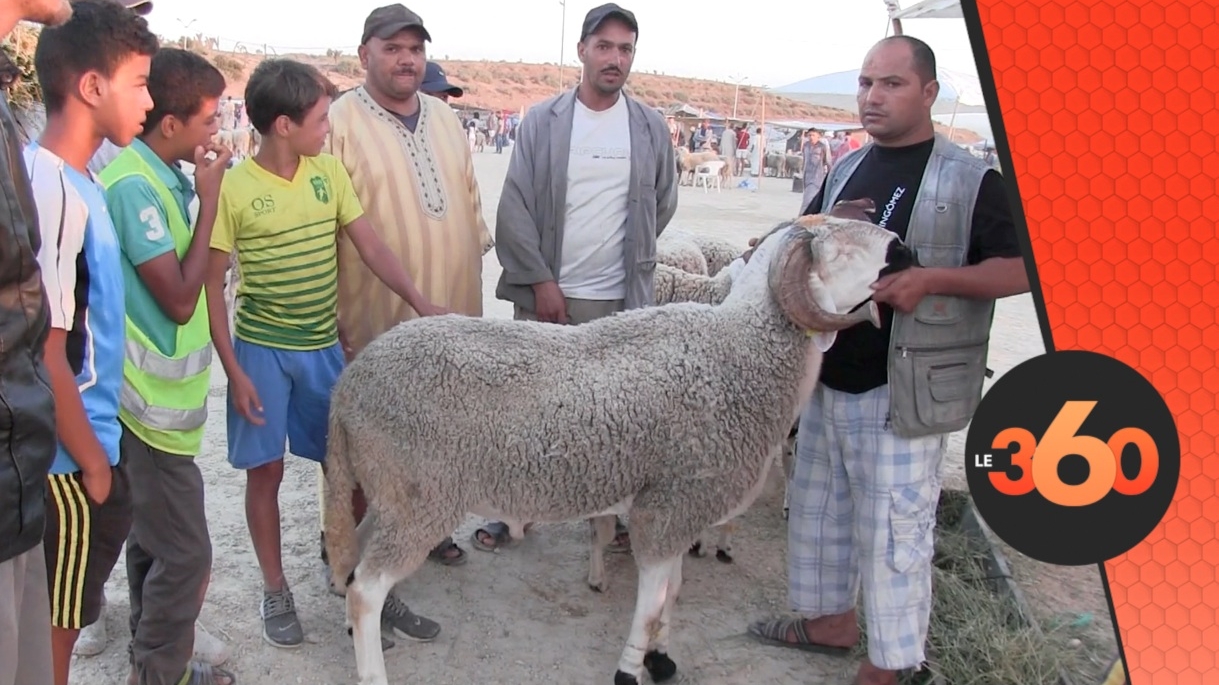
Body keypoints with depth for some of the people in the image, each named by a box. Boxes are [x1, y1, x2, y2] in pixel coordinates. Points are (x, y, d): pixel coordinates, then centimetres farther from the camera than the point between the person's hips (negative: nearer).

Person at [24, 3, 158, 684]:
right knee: (55, 627, 10)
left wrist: (100, 449, 14)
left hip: (93, 438, 8)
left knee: (66, 618, 22)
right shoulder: (49, 189, -23)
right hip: (69, 460, -8)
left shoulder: (76, 179, 5)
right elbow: (44, 353, -22)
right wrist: (91, 460, -12)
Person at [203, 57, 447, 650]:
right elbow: (211, 284, -8)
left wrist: (423, 305, -6)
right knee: (265, 470, 6)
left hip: (323, 346, 4)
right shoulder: (234, 188, -12)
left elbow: (371, 248, 3)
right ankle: (275, 590, 22)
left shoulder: (330, 173, 0)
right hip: (262, 351, -3)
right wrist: (234, 370, -11)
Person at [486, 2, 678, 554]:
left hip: (620, 299, 1)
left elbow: (663, 204, 16)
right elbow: (515, 207, -4)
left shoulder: (651, 128, 4)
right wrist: (540, 279, -9)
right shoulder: (541, 121, -1)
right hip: (545, 292, -1)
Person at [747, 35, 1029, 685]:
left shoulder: (969, 180, -8)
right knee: (818, 507, 18)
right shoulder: (845, 170, 12)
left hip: (900, 393, -7)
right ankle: (830, 620, 37)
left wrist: (932, 278, -24)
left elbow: (1023, 268, -11)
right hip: (828, 380, 7)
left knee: (893, 528, 0)